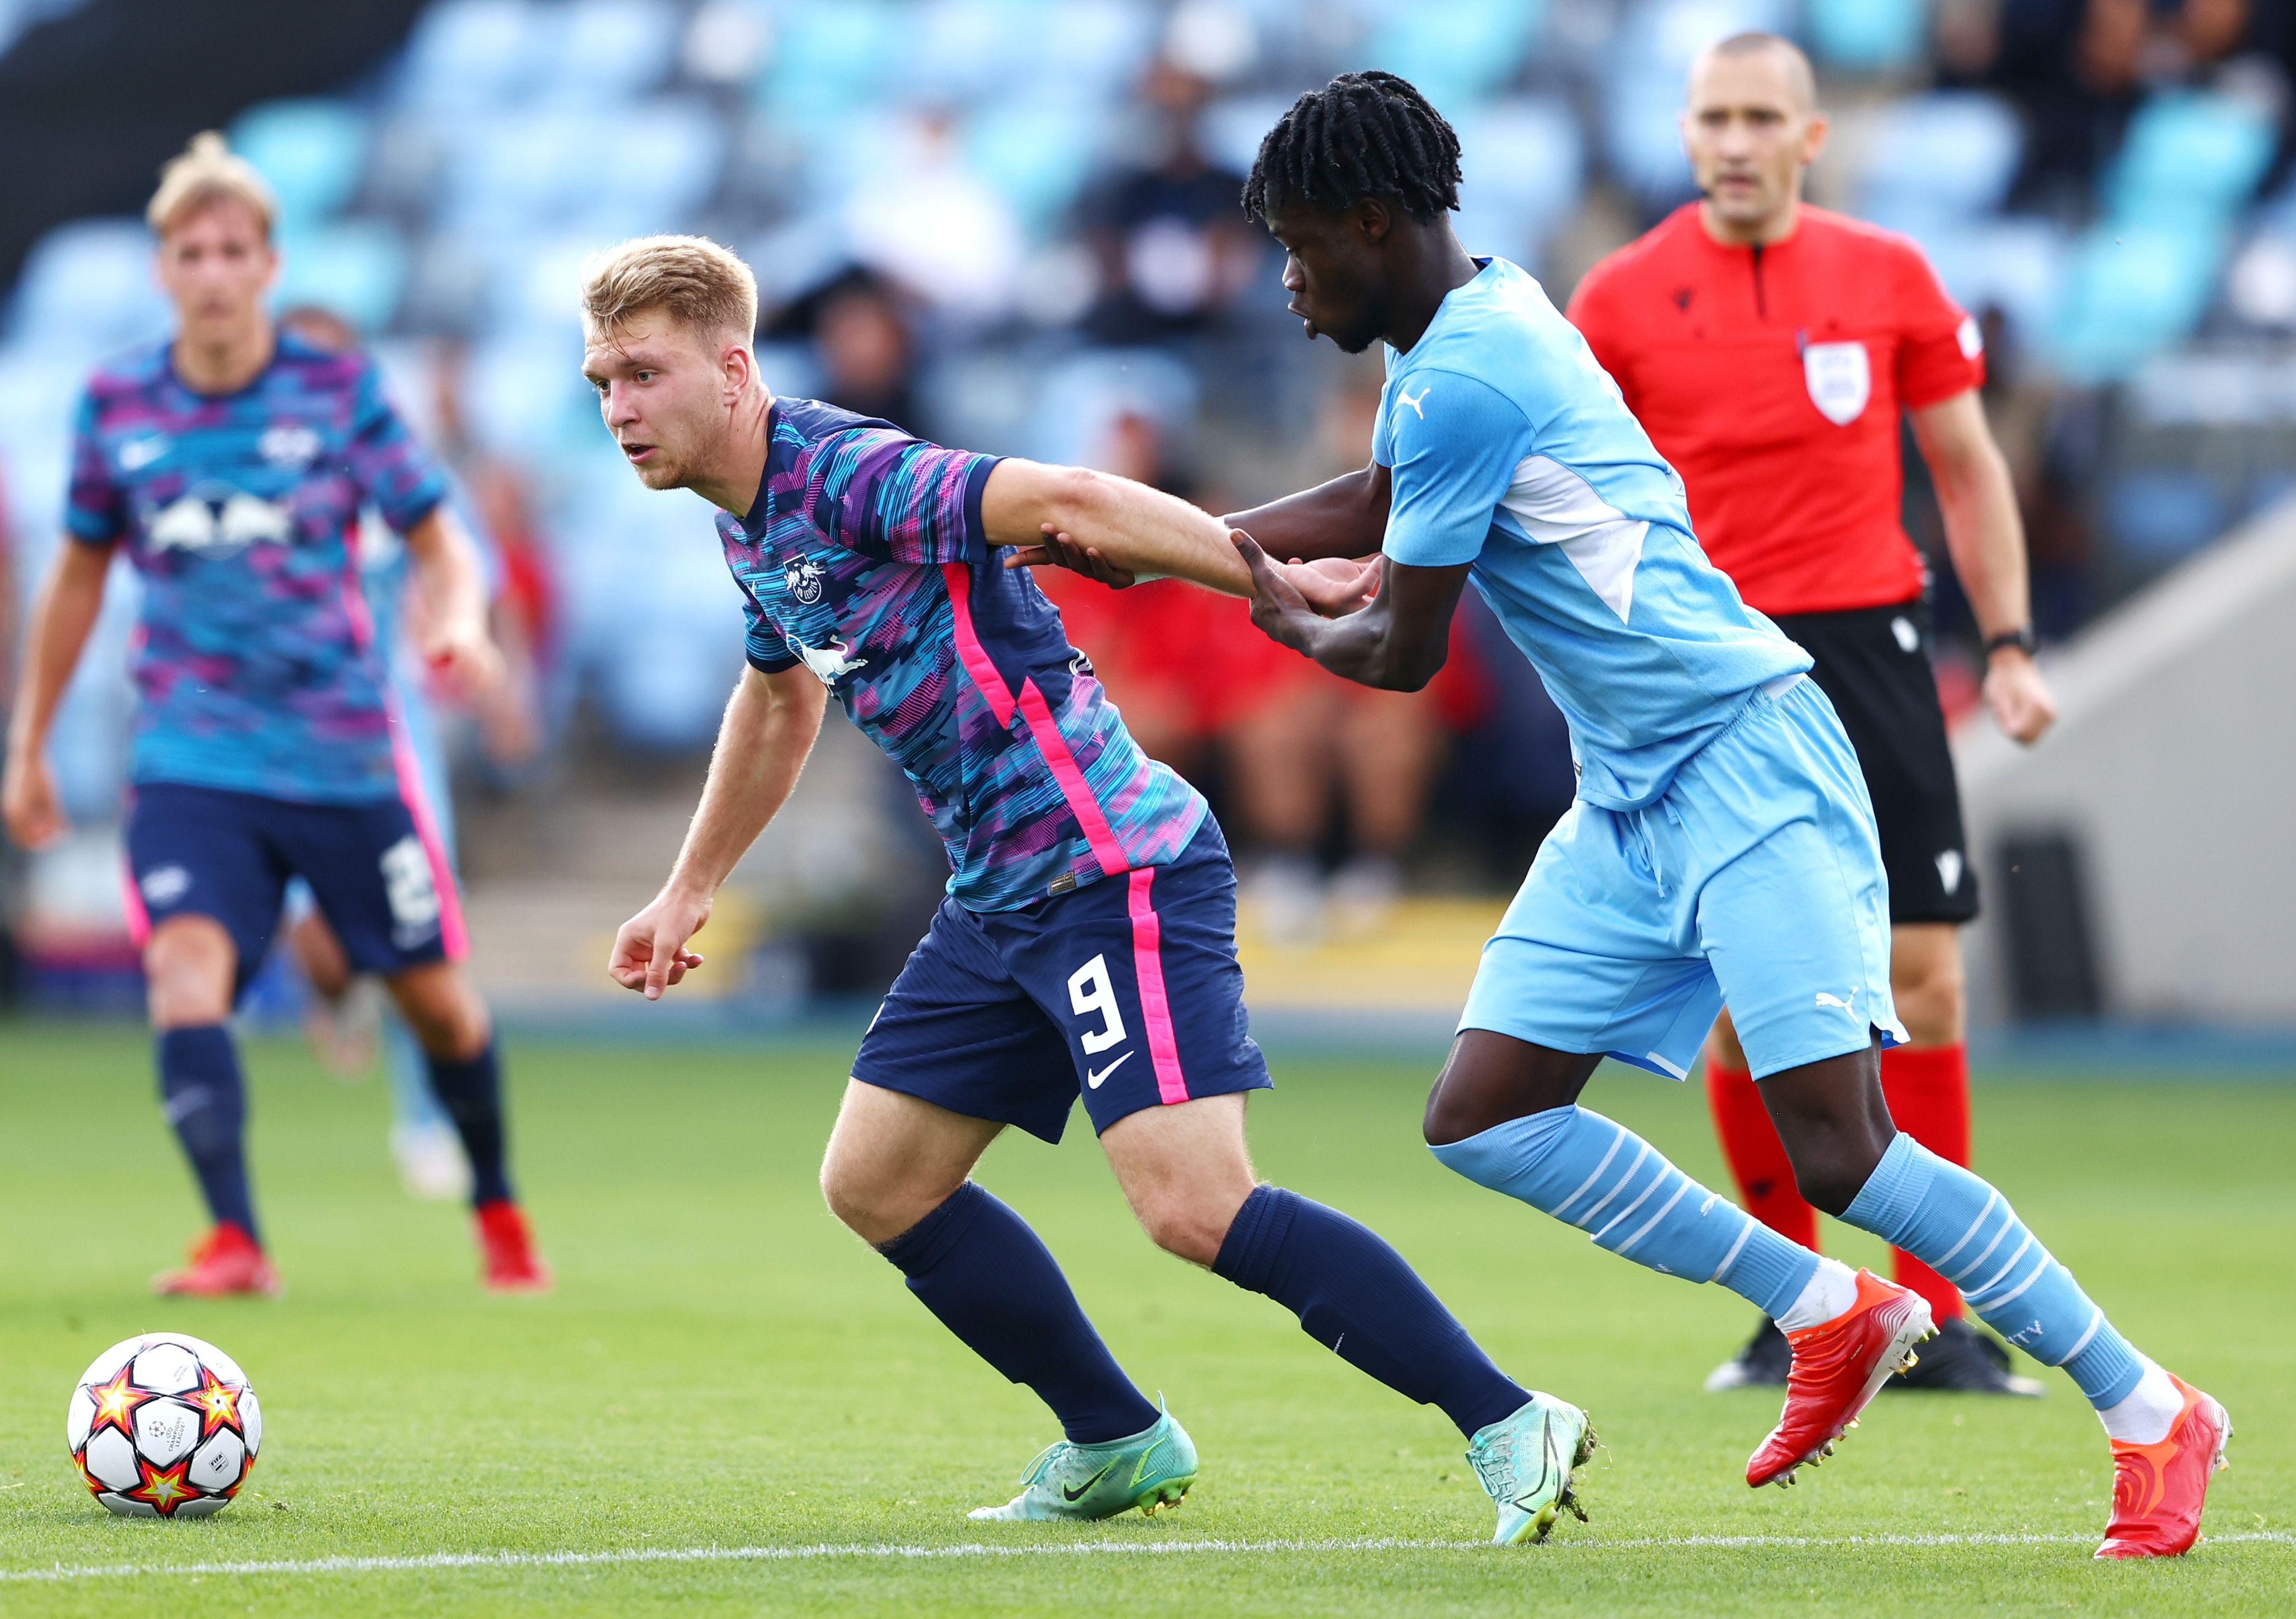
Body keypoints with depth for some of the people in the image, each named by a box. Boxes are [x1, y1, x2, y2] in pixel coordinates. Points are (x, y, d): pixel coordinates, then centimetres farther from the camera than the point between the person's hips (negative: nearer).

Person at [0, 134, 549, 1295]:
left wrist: (458, 623, -21)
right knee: (185, 967, -24)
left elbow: (435, 542, 2)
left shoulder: (341, 391, -4)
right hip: (192, 755, 0)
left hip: (345, 752, 0)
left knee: (433, 995, 8)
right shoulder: (117, 405, 2)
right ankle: (234, 1242, -28)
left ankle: (497, 1210, 33)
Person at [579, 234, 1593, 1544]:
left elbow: (1065, 499, -30)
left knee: (1196, 1207, -20)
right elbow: (781, 698, 34)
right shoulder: (752, 526, 14)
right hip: (1003, 898, 10)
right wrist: (689, 892, 42)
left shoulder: (848, 474, -17)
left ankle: (1510, 1424, -15)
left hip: (1115, 868, -10)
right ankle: (1119, 1445, 23)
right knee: (875, 1182, 11)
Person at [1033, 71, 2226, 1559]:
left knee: (1839, 1151, -17)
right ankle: (1832, 1317, 12)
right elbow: (1377, 501, 32)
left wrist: (1291, 619, 11)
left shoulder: (1467, 379, -18)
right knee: (1483, 1119, 4)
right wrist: (1166, 545, 27)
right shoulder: (1471, 317, 12)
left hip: (1747, 765, -10)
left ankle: (2154, 1417, -8)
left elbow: (1403, 653, -10)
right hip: (1632, 803, 10)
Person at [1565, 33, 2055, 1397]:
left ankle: (1934, 1319, 2)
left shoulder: (1890, 278, 4)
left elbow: (1967, 467, 12)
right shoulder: (1623, 298, 2)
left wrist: (2010, 644, 5)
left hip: (1867, 642, 1)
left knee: (1923, 976, -5)